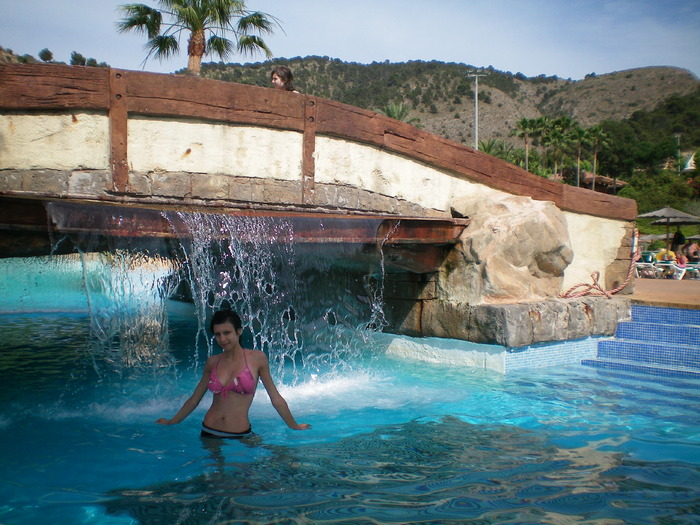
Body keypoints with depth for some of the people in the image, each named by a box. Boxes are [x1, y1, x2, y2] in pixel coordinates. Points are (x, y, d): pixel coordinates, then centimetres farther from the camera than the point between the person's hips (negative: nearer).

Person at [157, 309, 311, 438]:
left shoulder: (257, 358, -4)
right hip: (209, 432, 3)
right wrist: (170, 423, 23)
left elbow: (276, 399, 3)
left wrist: (295, 427, 8)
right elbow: (194, 400, 17)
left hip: (240, 435, -3)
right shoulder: (212, 362, 5)